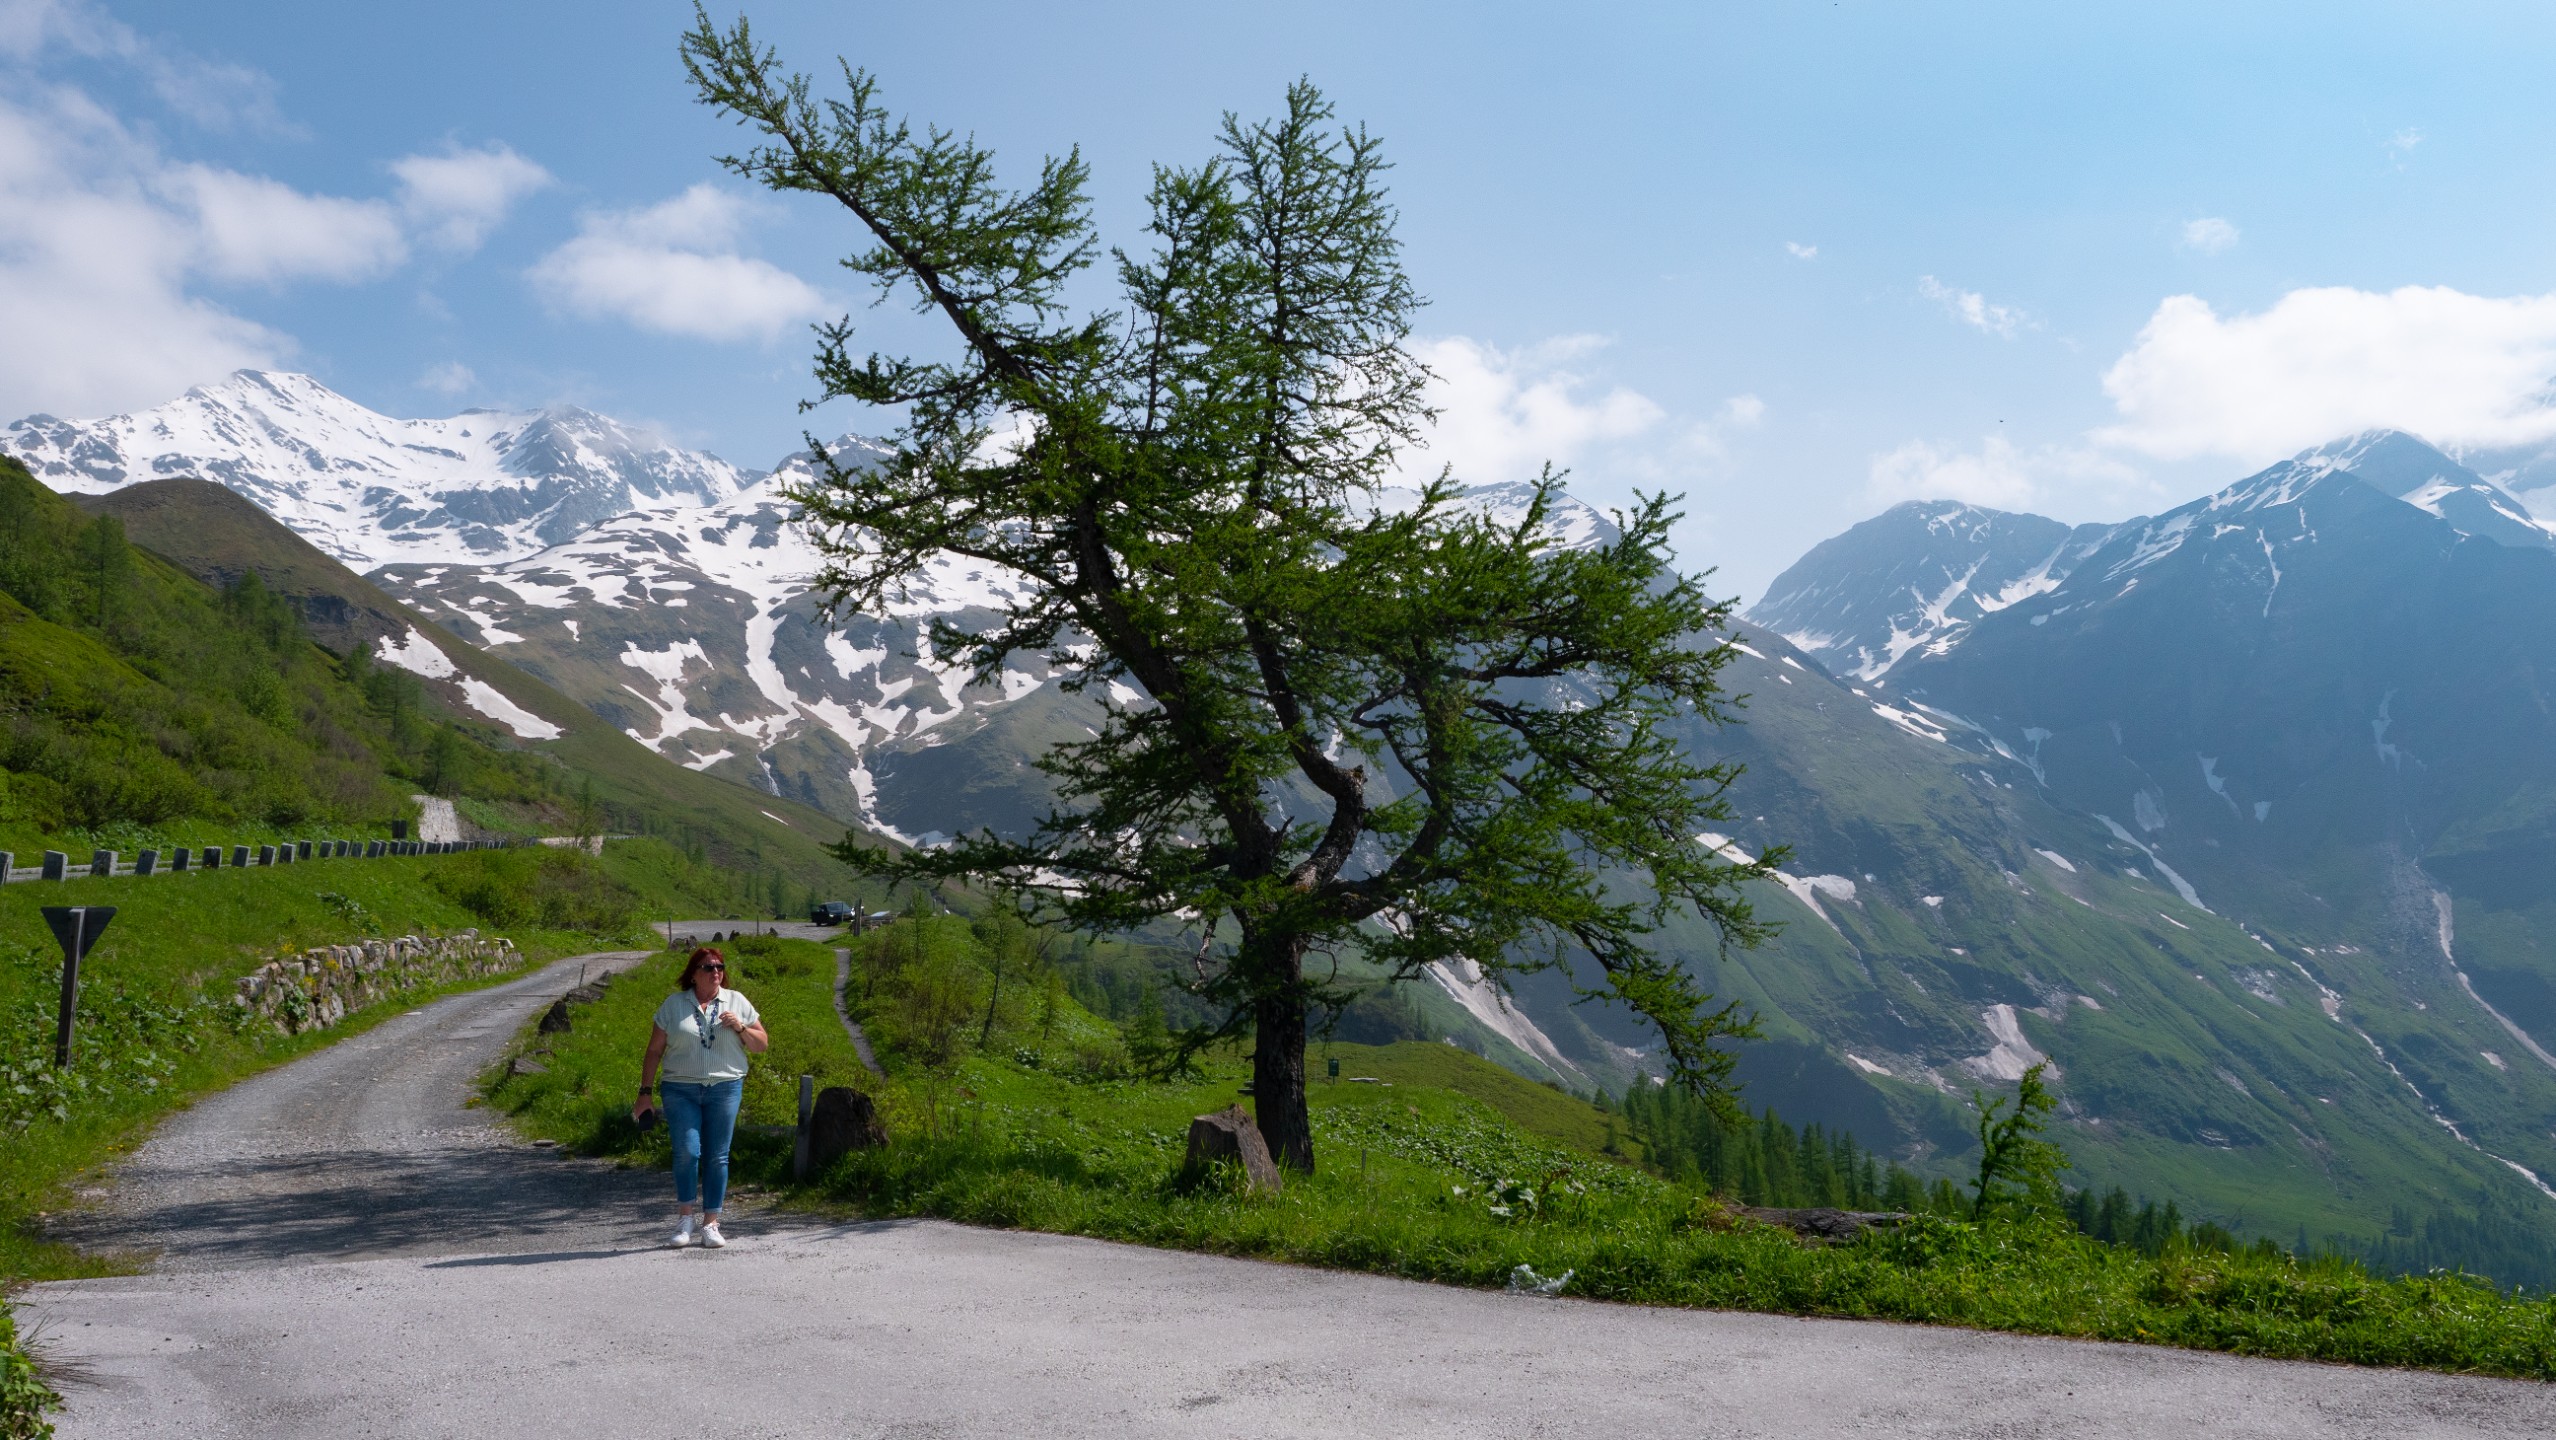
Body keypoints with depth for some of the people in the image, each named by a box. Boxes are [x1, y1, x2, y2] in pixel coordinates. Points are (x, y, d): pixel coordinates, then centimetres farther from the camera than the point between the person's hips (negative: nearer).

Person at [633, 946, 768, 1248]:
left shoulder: (737, 1003, 9)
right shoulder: (673, 1005, 7)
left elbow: (762, 1045, 10)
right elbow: (654, 1051, 9)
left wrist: (740, 1027, -8)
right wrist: (644, 1093, 5)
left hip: (725, 1088, 1)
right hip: (680, 1090, -1)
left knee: (717, 1157, 1)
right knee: (687, 1152, -11)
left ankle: (711, 1224, 9)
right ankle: (684, 1218, 7)